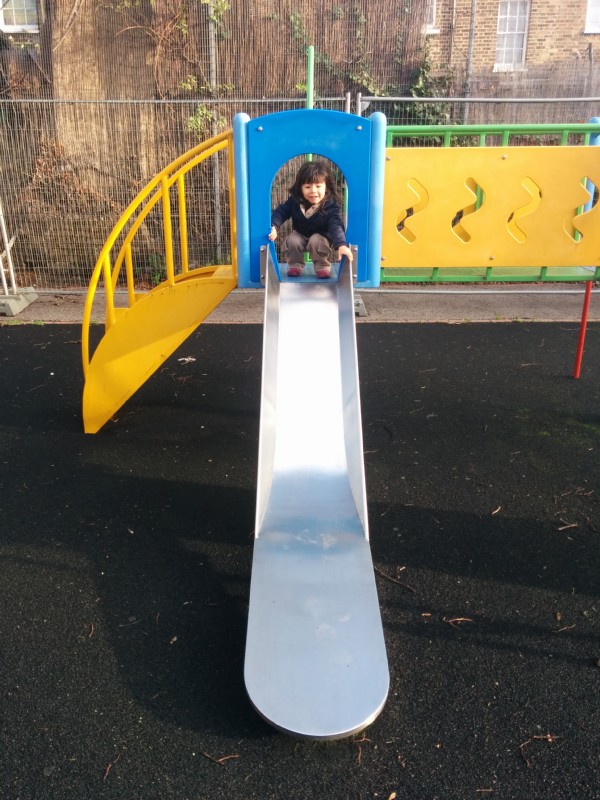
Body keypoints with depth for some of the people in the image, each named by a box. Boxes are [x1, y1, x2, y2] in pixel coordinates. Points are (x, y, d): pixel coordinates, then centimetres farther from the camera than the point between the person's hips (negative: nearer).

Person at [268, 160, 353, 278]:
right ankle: (295, 265, 1)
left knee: (316, 241, -33)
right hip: (299, 236, 3)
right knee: (292, 241, -26)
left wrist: (342, 244, -51)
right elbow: (281, 212, -9)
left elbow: (336, 226, -34)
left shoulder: (331, 205, -25)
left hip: (321, 237, -2)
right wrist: (274, 227, -30)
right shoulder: (294, 201, -17)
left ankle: (322, 266, -8)